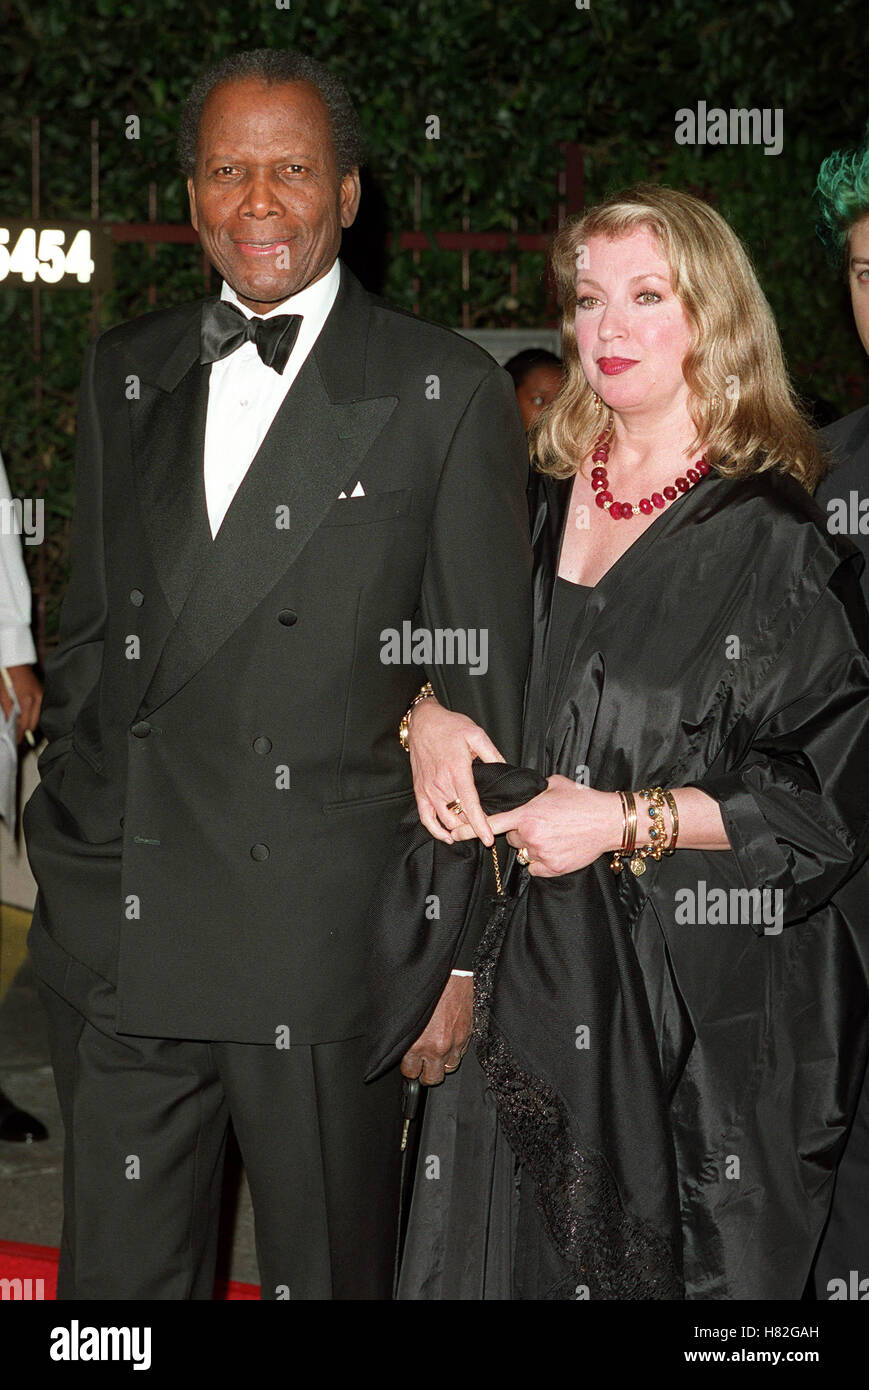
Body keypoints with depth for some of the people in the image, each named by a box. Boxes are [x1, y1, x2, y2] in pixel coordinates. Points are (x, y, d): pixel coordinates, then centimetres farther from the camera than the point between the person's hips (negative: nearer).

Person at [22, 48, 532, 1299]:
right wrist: (68, 844, 12)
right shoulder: (125, 372, 12)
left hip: (326, 943, -4)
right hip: (116, 935, 4)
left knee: (330, 1270, 9)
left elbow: (485, 687, -4)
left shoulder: (448, 395, -3)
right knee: (117, 1274, 14)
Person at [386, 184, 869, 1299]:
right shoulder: (539, 505, 9)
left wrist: (629, 819, -16)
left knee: (663, 1259, 4)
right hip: (529, 967, 5)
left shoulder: (775, 537, -8)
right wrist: (424, 716, -1)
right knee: (507, 1252, 11)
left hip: (699, 988, -5)